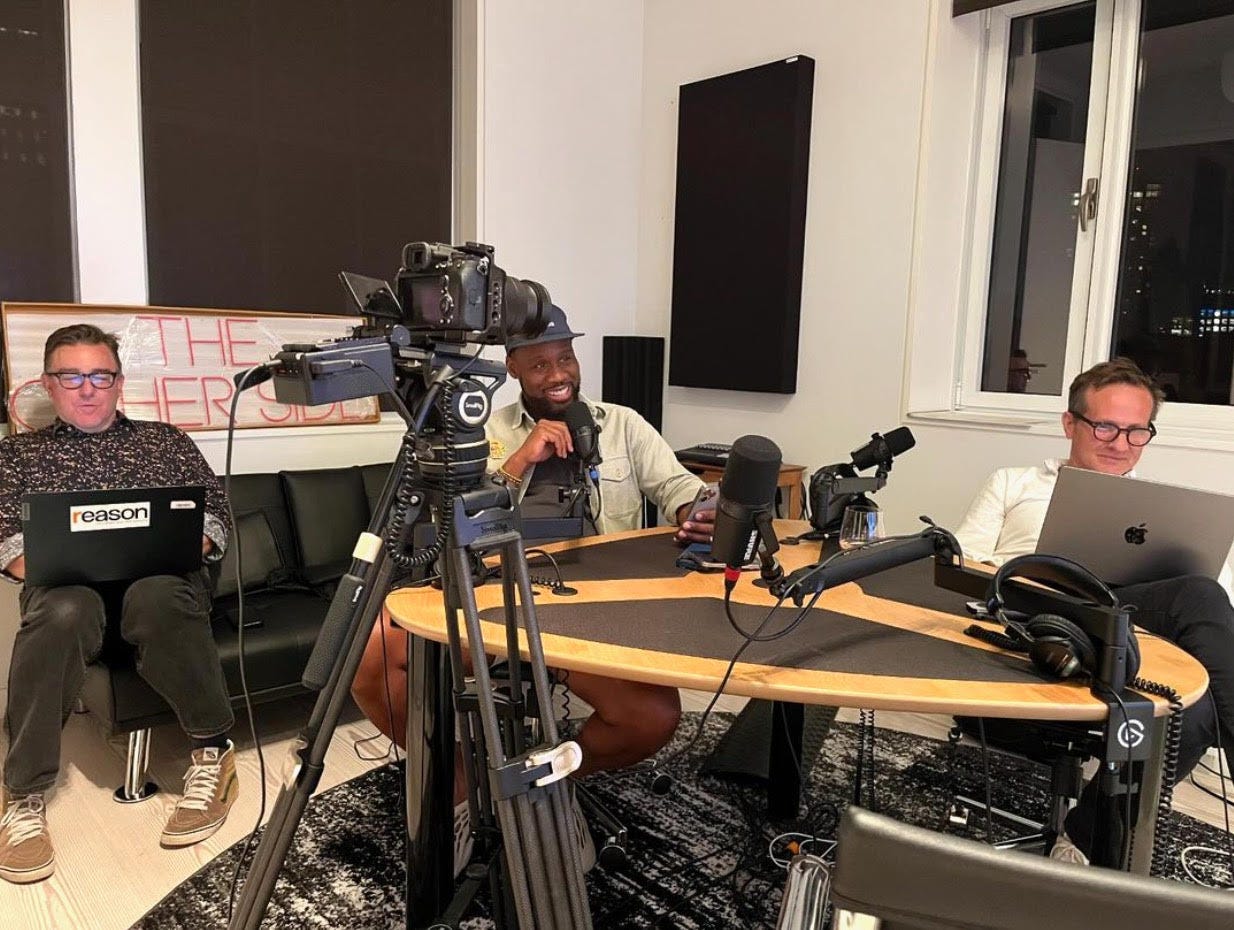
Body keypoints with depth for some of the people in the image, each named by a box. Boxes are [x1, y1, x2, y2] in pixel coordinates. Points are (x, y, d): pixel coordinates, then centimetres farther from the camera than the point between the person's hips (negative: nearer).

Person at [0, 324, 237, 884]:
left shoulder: (165, 440, 24)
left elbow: (214, 512, 13)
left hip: (162, 578, 0)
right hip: (65, 586, 0)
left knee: (157, 598, -39)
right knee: (63, 611, -38)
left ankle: (212, 753, -23)